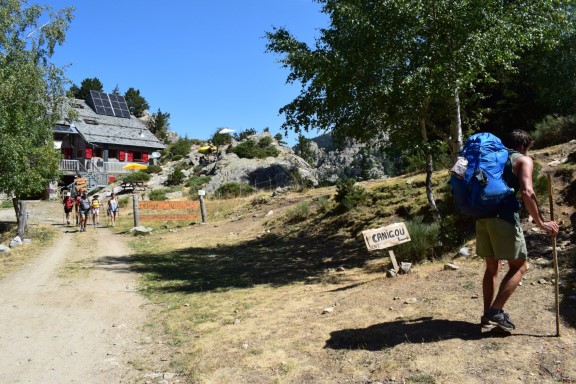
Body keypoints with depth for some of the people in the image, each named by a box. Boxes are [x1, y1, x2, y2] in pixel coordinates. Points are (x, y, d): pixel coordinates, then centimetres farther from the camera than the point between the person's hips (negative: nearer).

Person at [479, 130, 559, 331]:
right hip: (504, 217, -6)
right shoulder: (524, 160, 4)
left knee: (492, 267, 17)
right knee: (519, 266, 6)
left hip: (483, 216, 7)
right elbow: (526, 192, -13)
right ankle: (496, 311, -2)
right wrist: (541, 223, -10)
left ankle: (488, 314, 21)